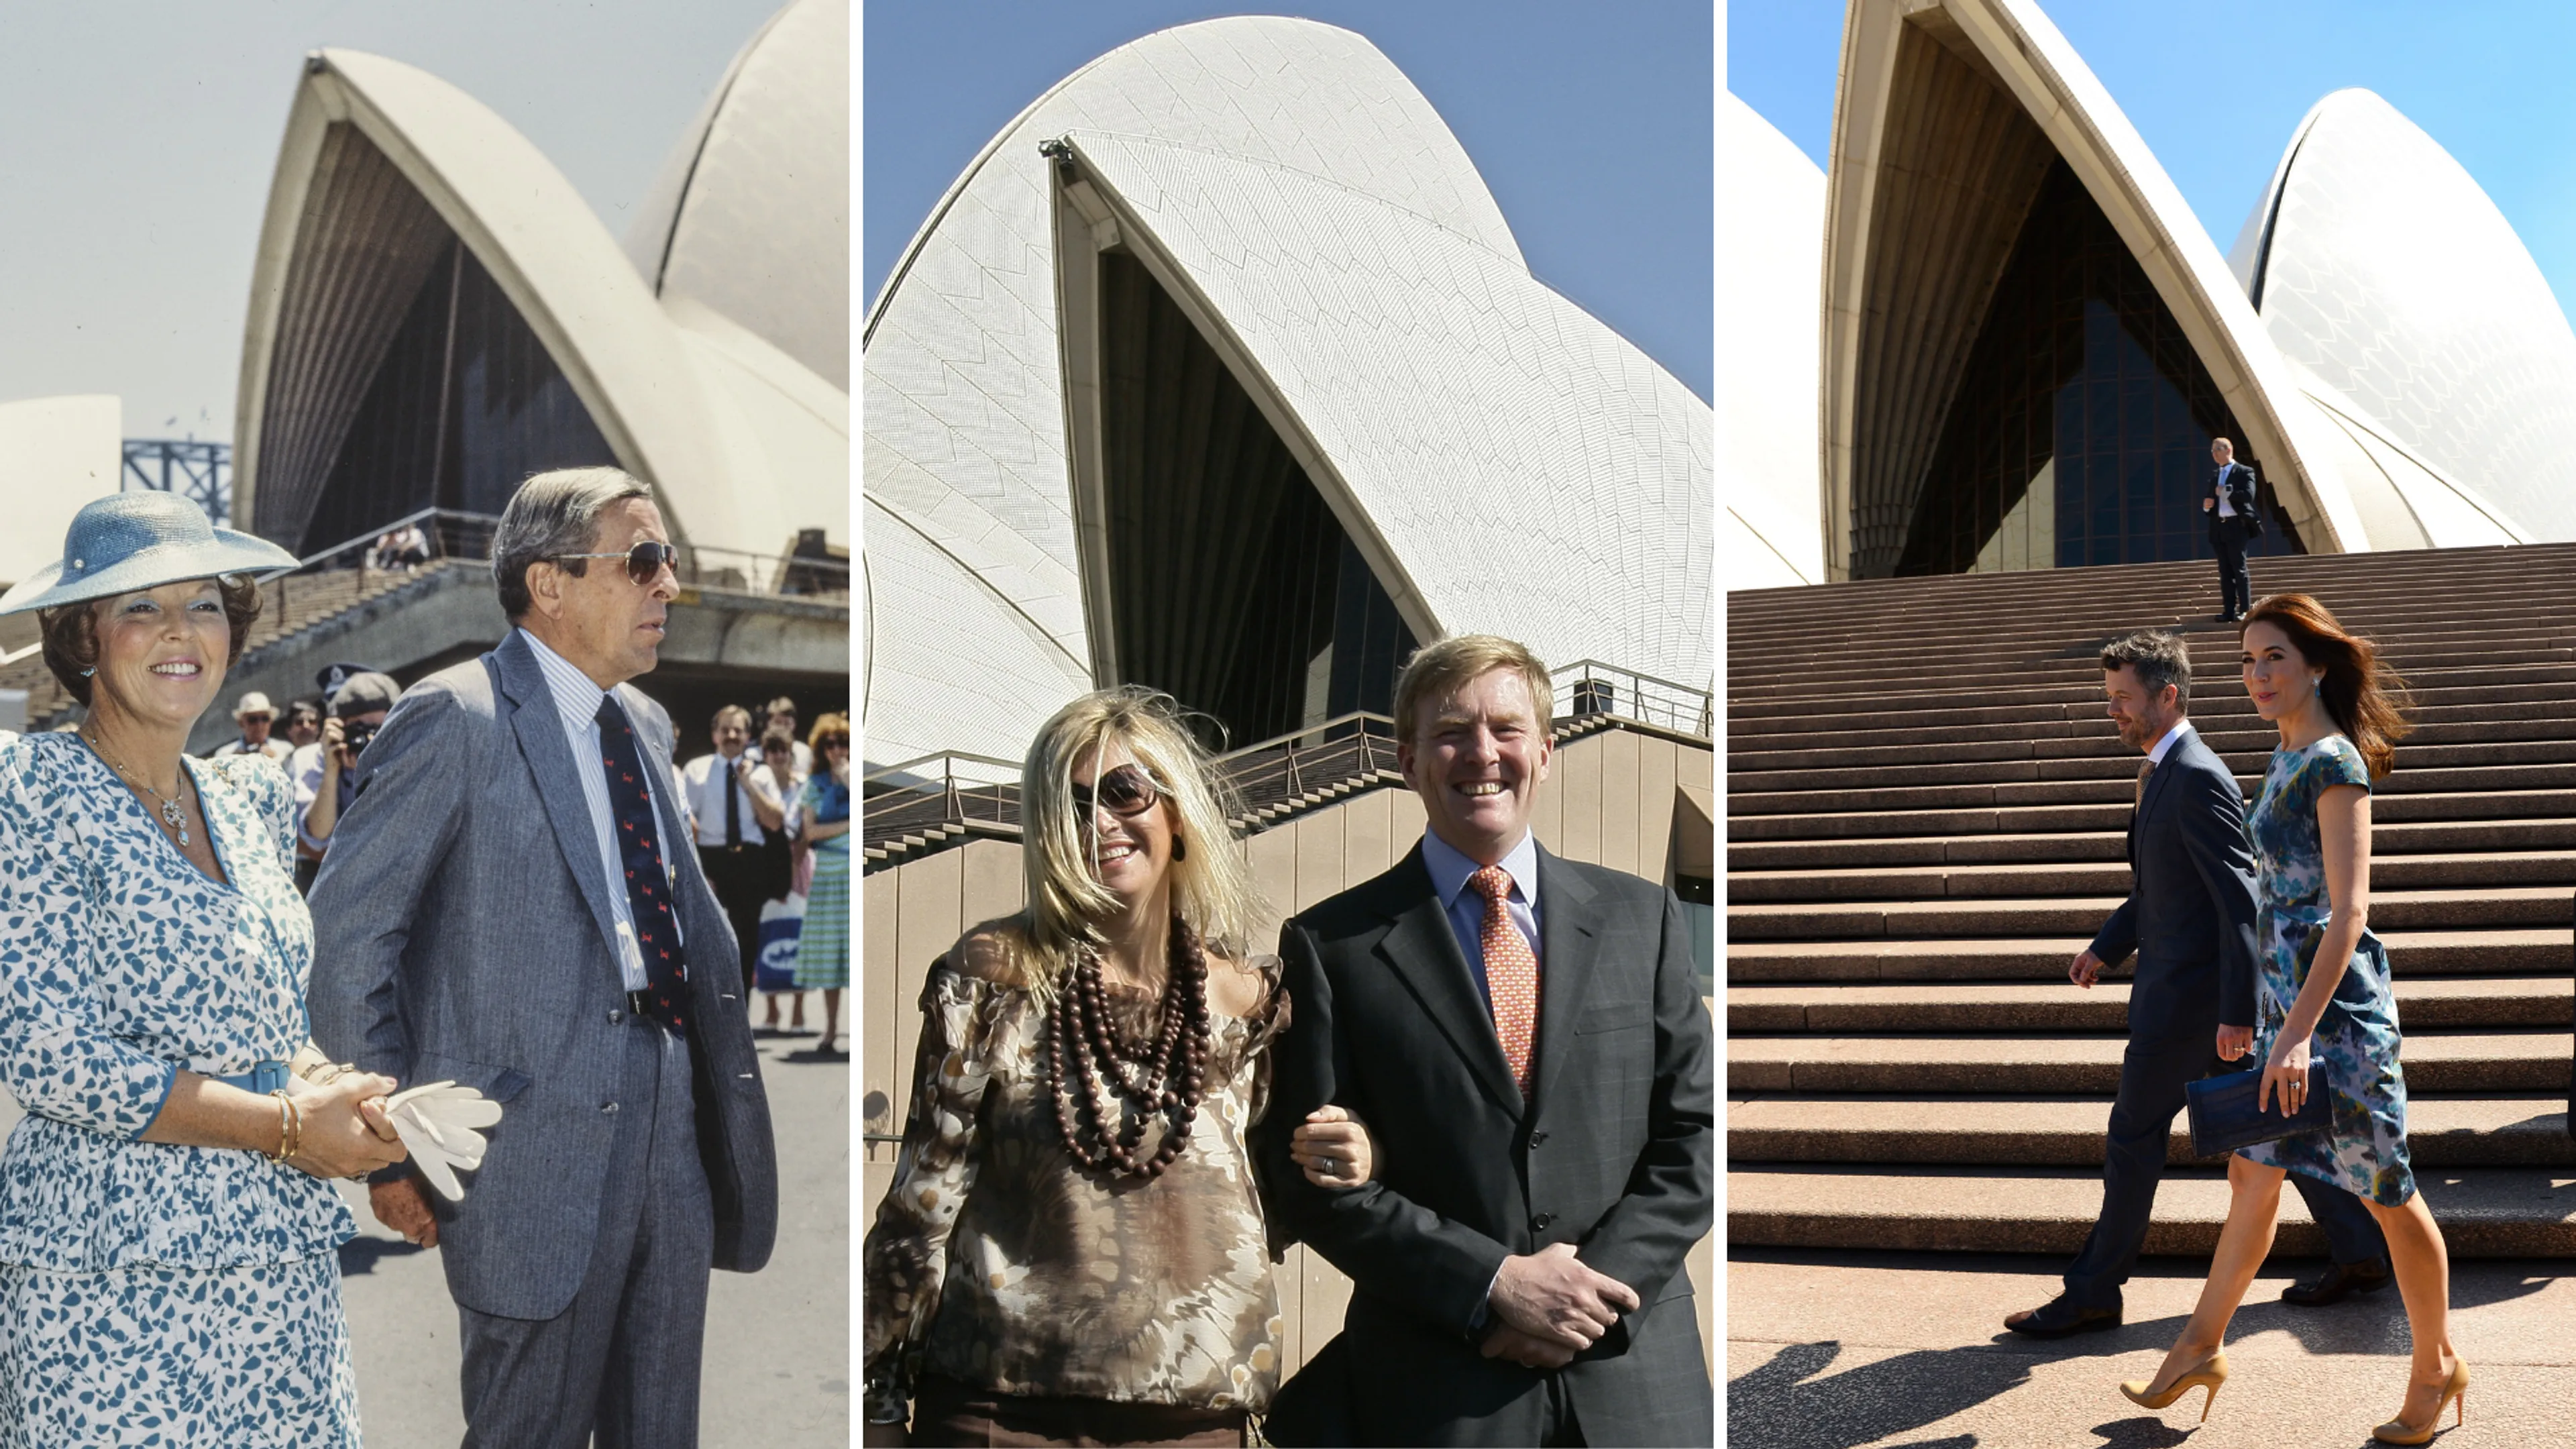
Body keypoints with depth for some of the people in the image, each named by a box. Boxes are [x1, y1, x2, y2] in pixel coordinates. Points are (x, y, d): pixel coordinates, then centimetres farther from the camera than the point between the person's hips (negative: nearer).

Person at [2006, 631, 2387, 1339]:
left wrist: (2236, 1012, -23)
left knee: (2134, 1135, -2)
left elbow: (2240, 901, -22)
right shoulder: (2163, 773, 12)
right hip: (2180, 982, 10)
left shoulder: (2198, 780, -19)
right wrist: (2107, 945, 17)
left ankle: (2093, 1295, 8)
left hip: (2189, 990, -10)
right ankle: (2359, 1247, 26)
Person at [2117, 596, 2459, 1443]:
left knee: (2386, 1192, 4)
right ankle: (2200, 1348, 23)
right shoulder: (2288, 758, 10)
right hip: (2284, 994, 9)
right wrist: (2264, 1015, 23)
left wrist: (2299, 1032, -27)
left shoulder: (2333, 763, -16)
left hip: (2336, 1004, -9)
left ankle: (2435, 1370, 20)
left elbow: (2349, 911, -22)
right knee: (2253, 1174, 14)